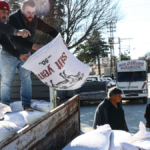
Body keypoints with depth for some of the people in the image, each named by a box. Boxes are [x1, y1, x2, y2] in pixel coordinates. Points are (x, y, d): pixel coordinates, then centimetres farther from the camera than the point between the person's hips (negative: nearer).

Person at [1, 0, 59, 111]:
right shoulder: (13, 18, -22)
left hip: (25, 55, 4)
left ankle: (26, 104, 7)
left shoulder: (35, 20, -8)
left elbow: (50, 30, -1)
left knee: (27, 79, 0)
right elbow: (16, 38, -34)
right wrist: (34, 46, -44)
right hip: (10, 55, -4)